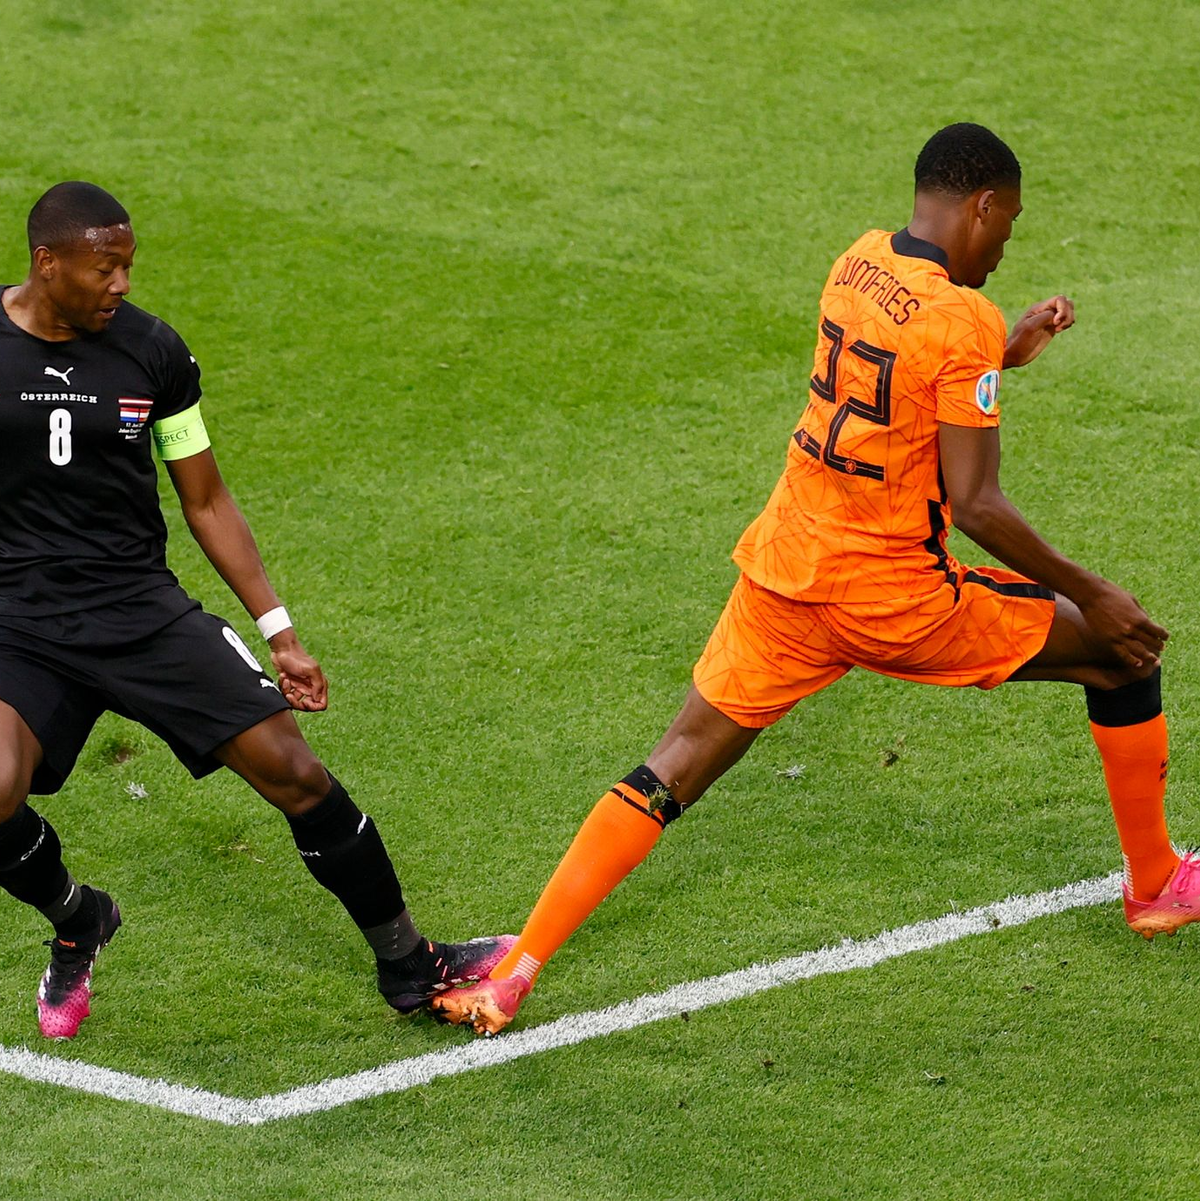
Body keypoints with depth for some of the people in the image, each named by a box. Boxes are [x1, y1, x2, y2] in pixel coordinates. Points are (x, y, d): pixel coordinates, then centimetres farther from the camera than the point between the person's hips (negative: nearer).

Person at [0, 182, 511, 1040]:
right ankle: (77, 921, 8)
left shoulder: (152, 350, 1)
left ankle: (408, 967, 9)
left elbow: (207, 501, 10)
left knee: (293, 769, -8)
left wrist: (279, 631, 6)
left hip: (140, 605, 2)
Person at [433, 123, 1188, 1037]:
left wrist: (1004, 355, 24)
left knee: (678, 766, 7)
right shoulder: (966, 319, -17)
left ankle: (515, 973, -4)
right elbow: (975, 504, -18)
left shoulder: (858, 264, 5)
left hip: (785, 571, 6)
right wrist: (1090, 596, -10)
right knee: (1121, 653, 13)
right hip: (895, 599, -6)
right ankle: (1155, 885, 29)